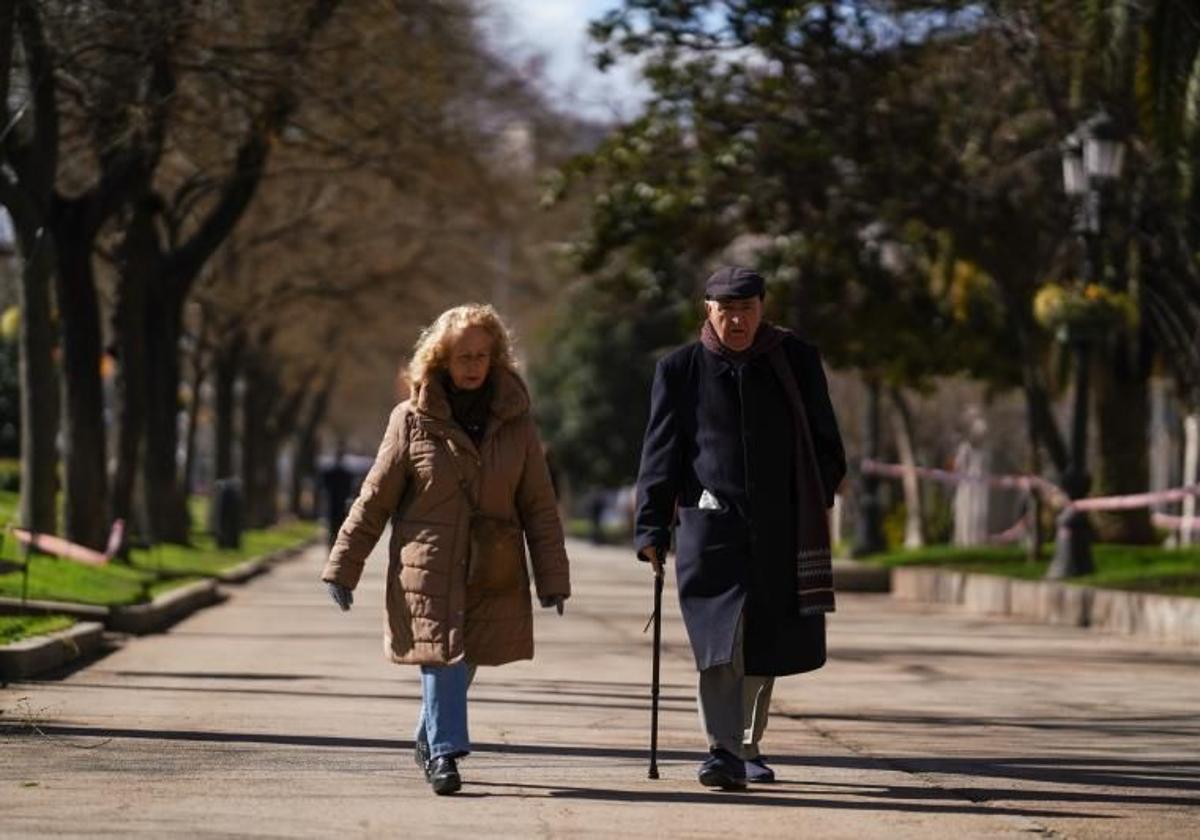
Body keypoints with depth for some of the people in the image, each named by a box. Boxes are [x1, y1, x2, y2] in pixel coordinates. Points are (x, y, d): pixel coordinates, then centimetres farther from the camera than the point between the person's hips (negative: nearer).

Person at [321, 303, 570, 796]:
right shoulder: (412, 420, -1)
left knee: (462, 662, 9)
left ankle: (429, 739, 31)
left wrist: (552, 579, 3)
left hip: (492, 577, 2)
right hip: (427, 569, -2)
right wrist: (342, 567, 1)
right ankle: (444, 753, -5)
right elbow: (374, 500, 2)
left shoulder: (515, 423, 5)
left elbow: (540, 509, 7)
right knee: (441, 659, -10)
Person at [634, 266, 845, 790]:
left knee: (764, 647, 9)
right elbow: (660, 452, 3)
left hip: (781, 530, 2)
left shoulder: (797, 362, 7)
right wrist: (652, 527, -3)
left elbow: (824, 445, 13)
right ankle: (723, 751, -17)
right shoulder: (680, 370, 3)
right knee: (720, 639, -14)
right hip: (710, 524, -2)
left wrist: (817, 507, 5)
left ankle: (748, 747, 24)